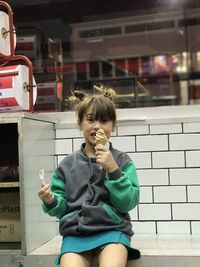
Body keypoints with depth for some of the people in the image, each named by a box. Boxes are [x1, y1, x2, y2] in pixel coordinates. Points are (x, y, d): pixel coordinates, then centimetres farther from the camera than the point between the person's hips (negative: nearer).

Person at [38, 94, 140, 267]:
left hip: (112, 229, -1)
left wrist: (113, 170, -14)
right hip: (75, 232, 2)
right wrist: (51, 201, -11)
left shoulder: (122, 160, 5)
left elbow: (128, 203, -4)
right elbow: (62, 207, 11)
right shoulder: (67, 164, 10)